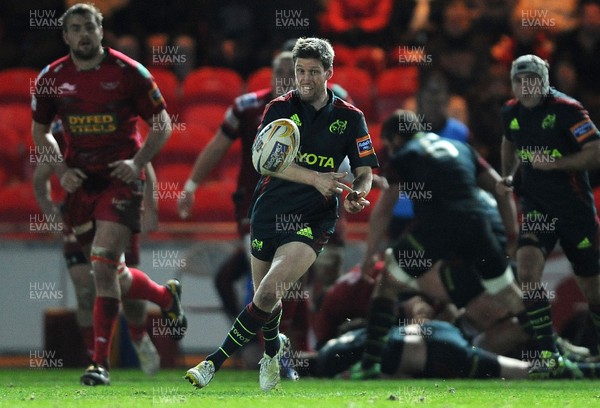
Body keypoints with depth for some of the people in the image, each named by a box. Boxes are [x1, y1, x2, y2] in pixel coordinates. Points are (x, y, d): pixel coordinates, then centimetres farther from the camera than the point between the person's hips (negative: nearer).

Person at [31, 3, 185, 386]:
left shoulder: (129, 73, -7)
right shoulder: (52, 78, 2)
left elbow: (162, 125, 0)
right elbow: (40, 131, 15)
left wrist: (138, 162, -14)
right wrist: (61, 169, 0)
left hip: (120, 180, -4)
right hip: (79, 181, 5)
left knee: (103, 267, -17)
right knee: (112, 273, 11)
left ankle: (101, 363, -13)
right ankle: (167, 296, 42)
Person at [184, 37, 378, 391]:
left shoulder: (350, 118, 1)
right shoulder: (279, 109, 0)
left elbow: (365, 173, 5)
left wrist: (357, 195, -18)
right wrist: (315, 178, -28)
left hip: (313, 221, -2)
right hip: (269, 212, 2)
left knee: (268, 294, -20)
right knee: (264, 298, 13)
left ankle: (215, 363, -14)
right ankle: (274, 349, 45)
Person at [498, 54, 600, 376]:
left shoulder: (566, 109, -15)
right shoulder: (511, 113, 2)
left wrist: (555, 163, -27)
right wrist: (507, 175, 9)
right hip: (536, 206, 3)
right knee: (527, 268, -21)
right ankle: (548, 353, -18)